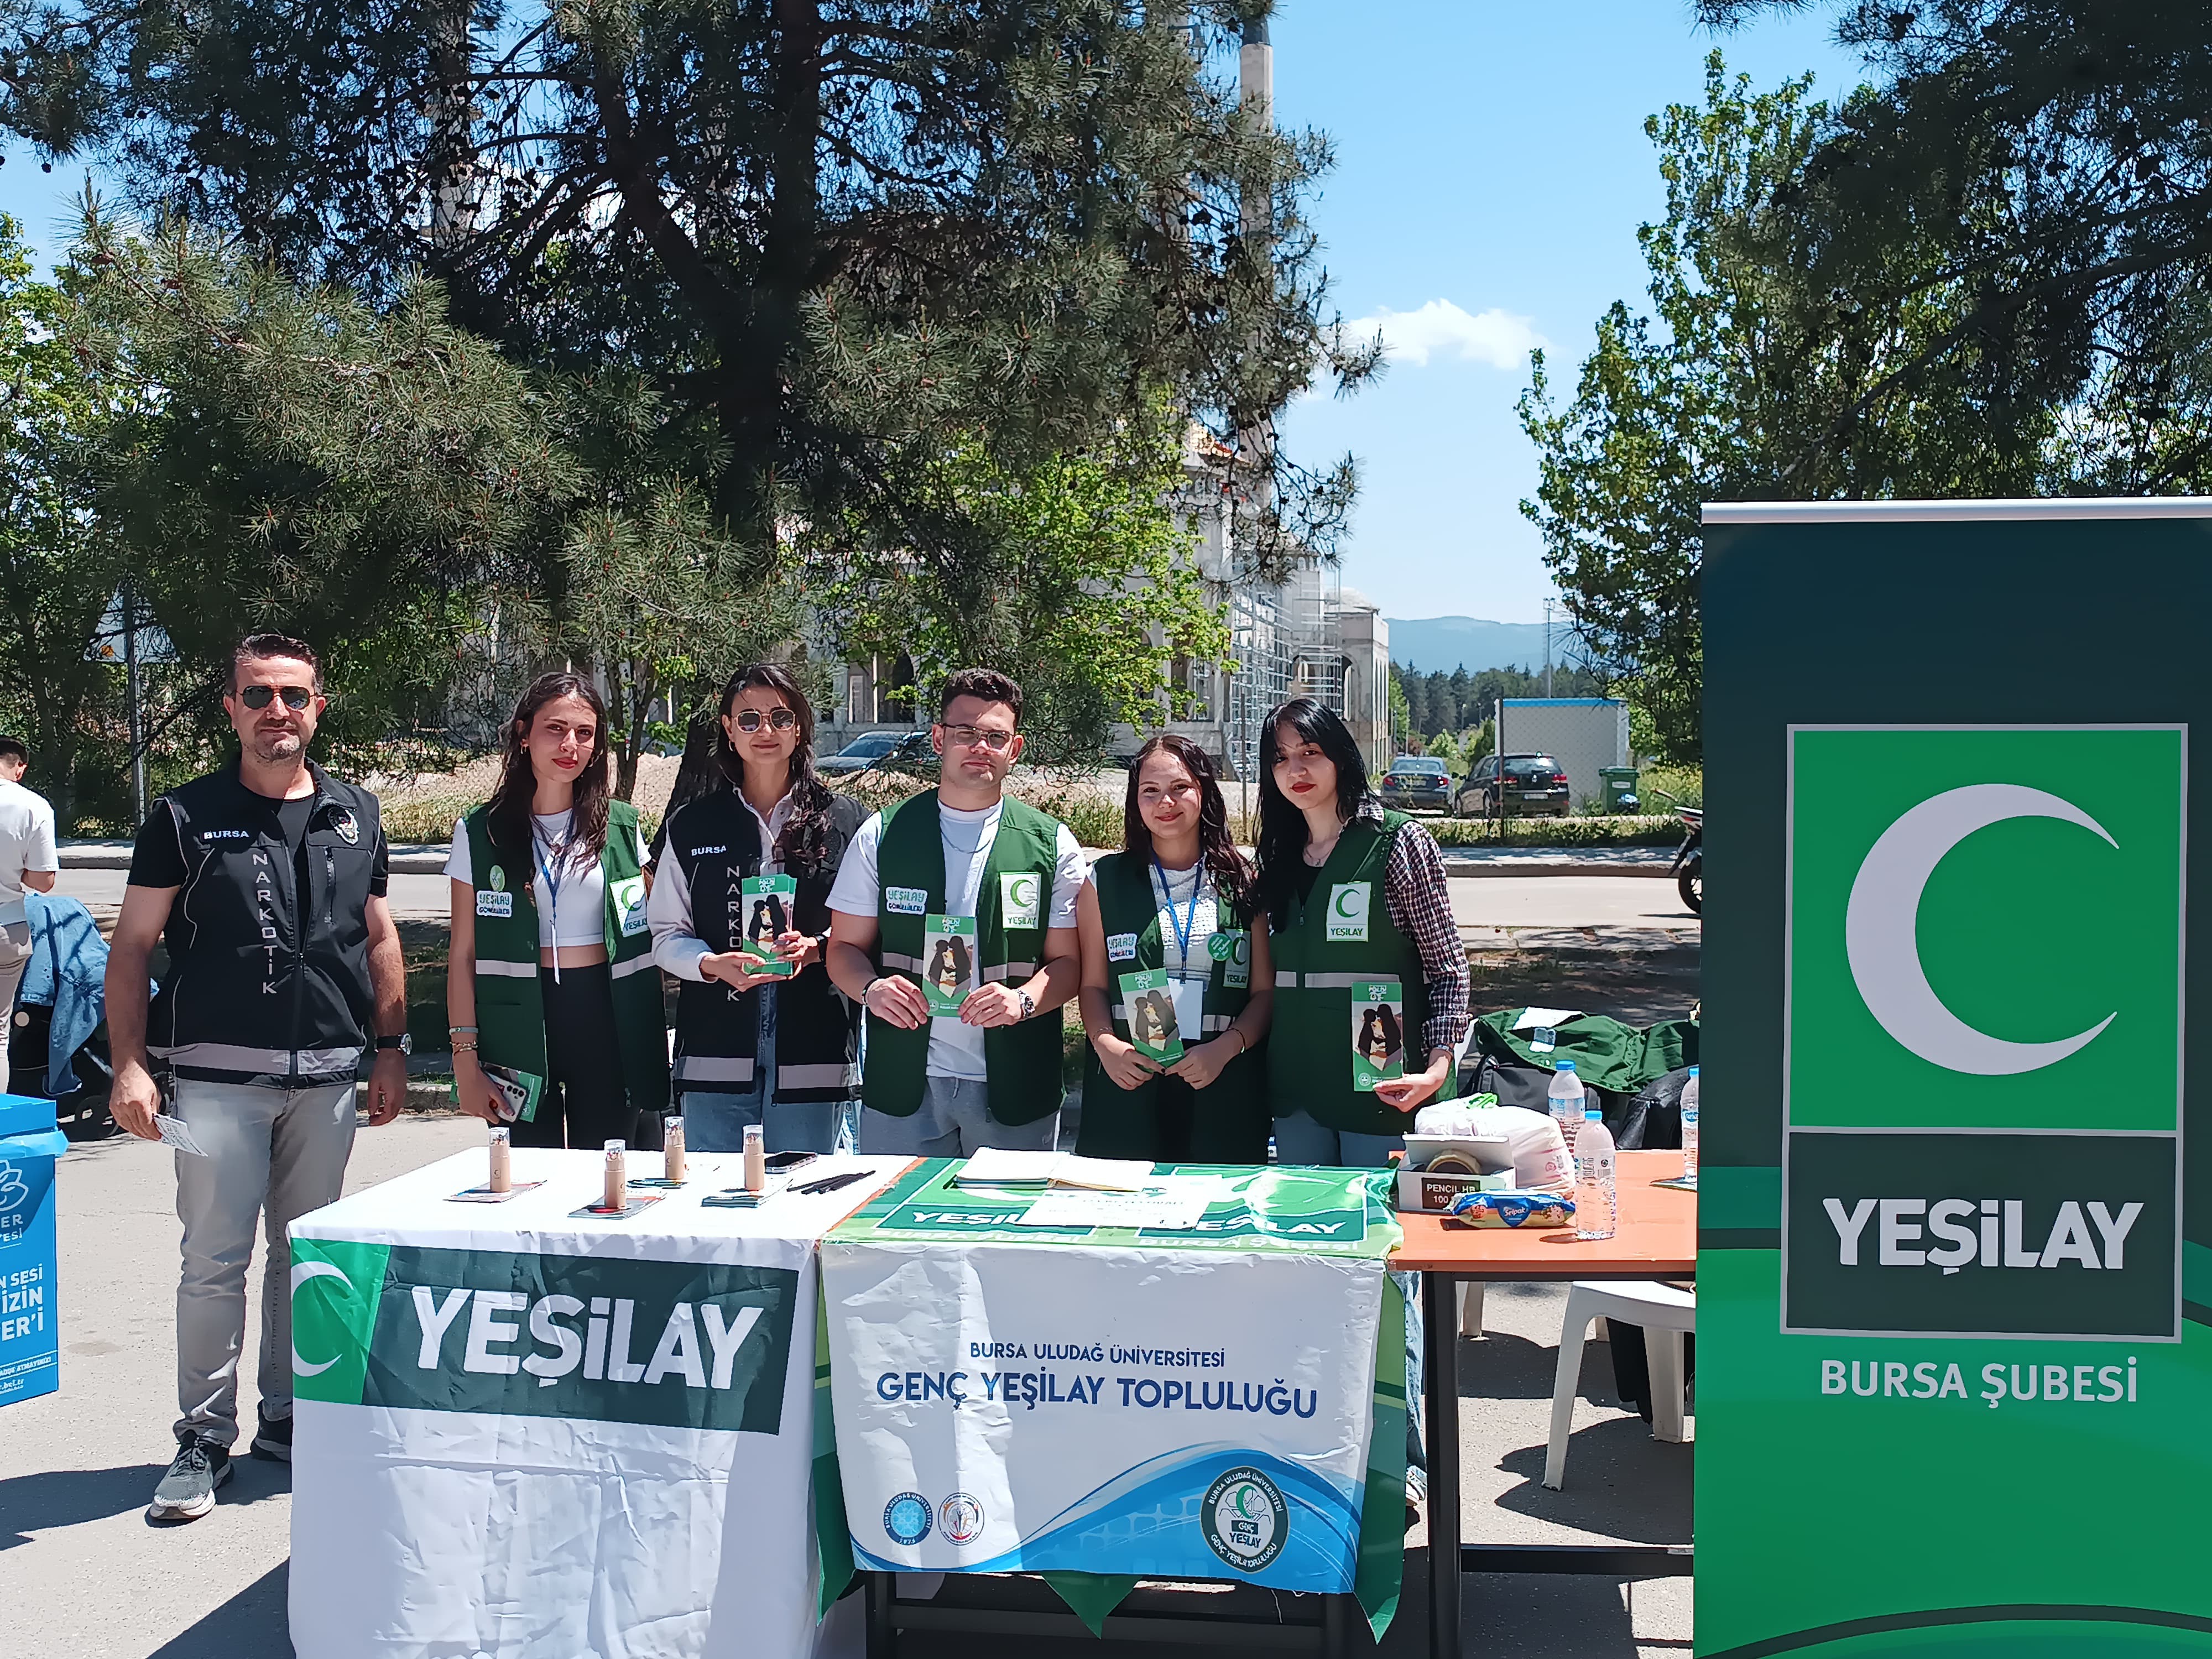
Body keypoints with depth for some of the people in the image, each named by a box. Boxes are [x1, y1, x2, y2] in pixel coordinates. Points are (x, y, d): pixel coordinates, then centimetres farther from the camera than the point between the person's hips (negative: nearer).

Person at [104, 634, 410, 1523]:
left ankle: (286, 1416, 25)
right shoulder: (187, 816, 0)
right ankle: (204, 1438, 10)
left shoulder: (356, 814, 10)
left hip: (328, 1076, 3)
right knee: (215, 1260, -3)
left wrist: (391, 1050, 9)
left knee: (306, 1255, 11)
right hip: (219, 1075, -3)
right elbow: (131, 948, 0)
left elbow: (378, 939, 15)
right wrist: (130, 1066, -10)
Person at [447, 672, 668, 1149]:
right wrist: (465, 1058, -3)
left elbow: (650, 938, 11)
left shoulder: (622, 827, 6)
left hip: (606, 1020, 1)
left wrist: (651, 1047, 5)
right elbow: (462, 955, 3)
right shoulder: (480, 832, 2)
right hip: (522, 1023, -1)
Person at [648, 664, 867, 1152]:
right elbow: (666, 935, 8)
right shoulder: (691, 825, 11)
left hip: (814, 1054, -1)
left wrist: (816, 948, -14)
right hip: (716, 1052, 1)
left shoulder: (846, 820, 6)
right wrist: (713, 964, -11)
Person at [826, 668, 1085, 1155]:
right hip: (902, 1083, 0)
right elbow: (845, 946, 8)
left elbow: (1067, 960, 4)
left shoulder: (1053, 845, 6)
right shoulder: (883, 834, 7)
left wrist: (1022, 1000, -16)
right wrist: (871, 988, -13)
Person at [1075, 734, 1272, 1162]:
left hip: (1223, 1089, 0)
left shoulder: (1243, 883, 7)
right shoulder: (1106, 881, 10)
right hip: (1127, 1085, 0)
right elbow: (1093, 986, 8)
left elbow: (1266, 992, 5)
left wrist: (1225, 1048, -11)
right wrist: (1106, 1045, -10)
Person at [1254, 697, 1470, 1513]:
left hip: (1382, 1092, -5)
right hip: (1298, 1098, 5)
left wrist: (1440, 1061, -15)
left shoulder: (1398, 843, -4)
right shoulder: (1279, 858, 12)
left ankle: (1401, 1455, 9)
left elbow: (1448, 963, -4)